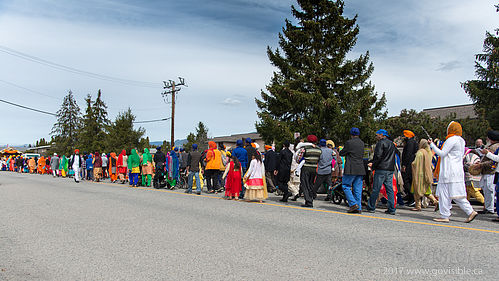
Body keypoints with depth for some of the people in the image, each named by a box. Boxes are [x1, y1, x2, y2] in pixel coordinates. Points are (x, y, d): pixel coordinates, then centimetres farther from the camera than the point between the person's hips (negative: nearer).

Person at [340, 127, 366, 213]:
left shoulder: (349, 142, -9)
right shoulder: (362, 143, 12)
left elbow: (341, 153, -2)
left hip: (351, 169, -7)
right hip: (360, 169, 7)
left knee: (345, 186, 3)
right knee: (357, 188, 8)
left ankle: (353, 204, -8)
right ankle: (358, 208, 8)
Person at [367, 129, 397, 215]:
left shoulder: (381, 143, -7)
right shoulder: (392, 144, 18)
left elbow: (378, 156, -17)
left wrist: (373, 165, -4)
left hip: (381, 169, -8)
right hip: (390, 169, 8)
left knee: (376, 189, -3)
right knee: (390, 189, 7)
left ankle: (371, 207, 3)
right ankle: (391, 209, 6)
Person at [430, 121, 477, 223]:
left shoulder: (452, 139, -13)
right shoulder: (460, 140, 16)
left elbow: (442, 153, -14)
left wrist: (432, 145, -4)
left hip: (449, 171, -10)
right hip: (457, 170, 10)